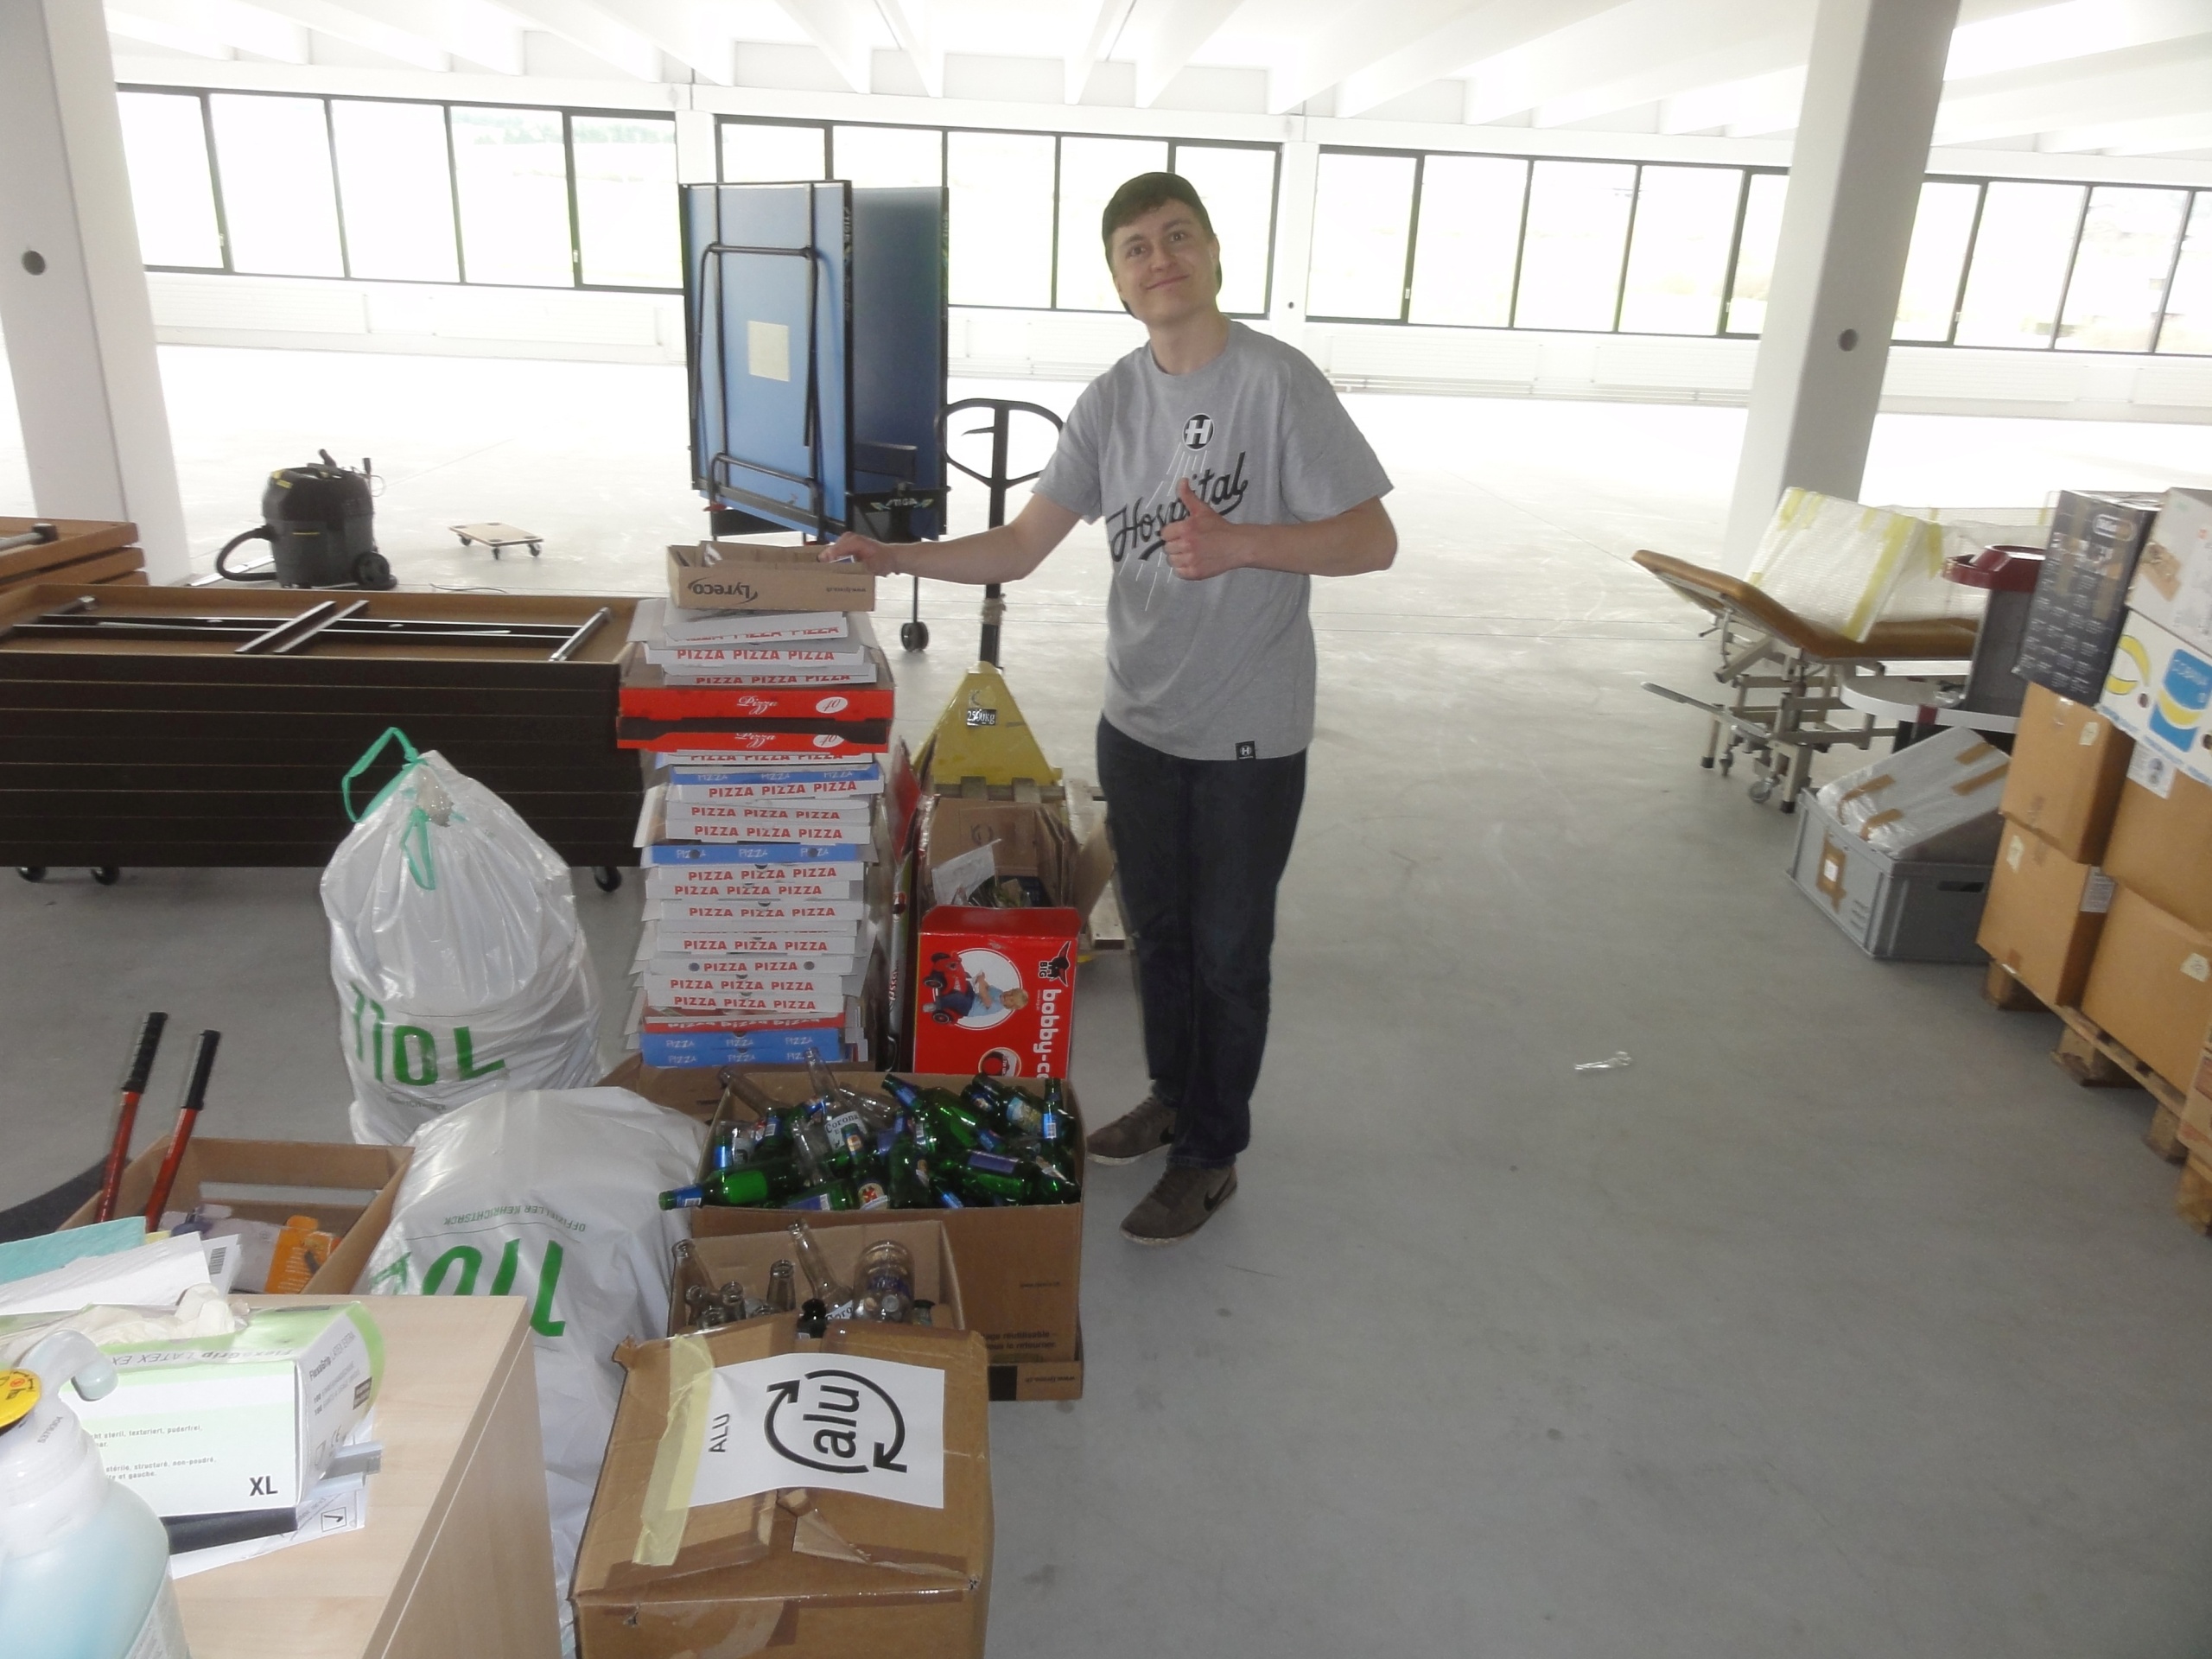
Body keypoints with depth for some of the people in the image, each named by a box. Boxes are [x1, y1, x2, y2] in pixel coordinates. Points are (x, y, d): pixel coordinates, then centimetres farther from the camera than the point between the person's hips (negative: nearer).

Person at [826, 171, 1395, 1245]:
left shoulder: (1276, 380, -14)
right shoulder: (1111, 401, 2)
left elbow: (1374, 540, -16)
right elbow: (1019, 548, 2)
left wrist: (1239, 542, -30)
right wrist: (896, 557, -12)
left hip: (1250, 734, -5)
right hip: (1138, 721, 6)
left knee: (1227, 950, 8)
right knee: (1156, 931, 20)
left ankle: (1212, 1153, 27)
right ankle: (1172, 1095, 43)